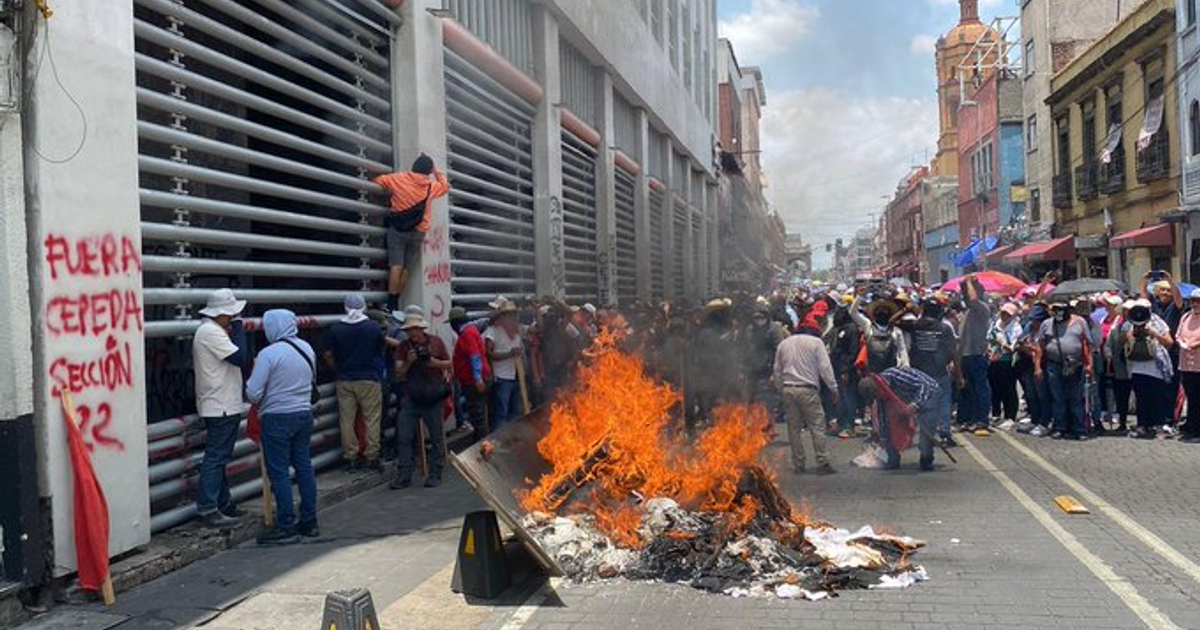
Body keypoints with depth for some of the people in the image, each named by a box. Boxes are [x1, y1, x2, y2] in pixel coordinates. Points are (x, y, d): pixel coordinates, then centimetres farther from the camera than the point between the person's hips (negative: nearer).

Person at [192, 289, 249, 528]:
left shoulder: (210, 331, 16)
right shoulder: (211, 332, -17)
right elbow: (239, 357, -21)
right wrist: (238, 328, -13)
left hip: (217, 406, 11)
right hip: (221, 407, -11)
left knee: (218, 457, 15)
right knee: (216, 457, -8)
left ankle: (223, 503, 24)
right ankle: (207, 509, -4)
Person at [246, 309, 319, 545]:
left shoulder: (268, 354, -16)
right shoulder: (307, 348, 5)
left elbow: (253, 393, -15)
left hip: (277, 418, -7)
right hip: (304, 413, 7)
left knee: (279, 472, -1)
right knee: (304, 466, 13)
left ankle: (286, 527, 0)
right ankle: (308, 521, 19)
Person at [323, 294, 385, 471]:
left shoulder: (335, 329, -2)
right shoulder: (373, 327, -5)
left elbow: (328, 355, 1)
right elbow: (381, 350, 9)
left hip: (345, 381, 2)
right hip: (369, 379, -2)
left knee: (347, 421, 7)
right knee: (372, 420, 4)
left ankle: (351, 458, 9)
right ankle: (372, 458, 5)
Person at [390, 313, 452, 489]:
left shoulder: (435, 342, 0)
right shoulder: (403, 346, 4)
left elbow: (450, 365, 6)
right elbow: (399, 373, 0)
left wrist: (433, 361, -12)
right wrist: (408, 362, -18)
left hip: (434, 398, -2)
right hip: (411, 398, 2)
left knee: (437, 437, 4)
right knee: (404, 437, -3)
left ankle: (435, 474, 14)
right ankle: (404, 476, 4)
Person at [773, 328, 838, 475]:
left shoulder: (783, 344, 14)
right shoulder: (815, 342, -1)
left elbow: (777, 371, 16)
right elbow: (825, 367, -5)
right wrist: (834, 388, 1)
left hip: (788, 390, 5)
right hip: (807, 389, -5)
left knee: (794, 428, 9)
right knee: (817, 427, -2)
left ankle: (798, 464, 12)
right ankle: (822, 464, -5)